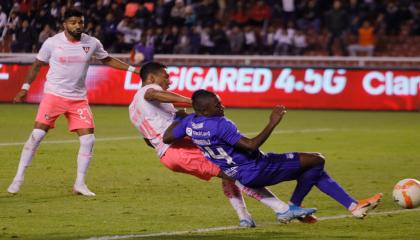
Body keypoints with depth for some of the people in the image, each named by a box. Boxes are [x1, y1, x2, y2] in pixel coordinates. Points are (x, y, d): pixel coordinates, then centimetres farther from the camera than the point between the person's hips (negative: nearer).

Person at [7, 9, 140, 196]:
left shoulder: (92, 43, 0)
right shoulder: (52, 43, -6)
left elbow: (107, 60, 16)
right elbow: (37, 65, 6)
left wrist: (133, 69, 11)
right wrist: (25, 88, 2)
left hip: (79, 98, 3)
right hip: (53, 95, -3)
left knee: (88, 139, -6)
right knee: (37, 135, -12)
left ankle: (80, 184, 6)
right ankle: (18, 178, -2)